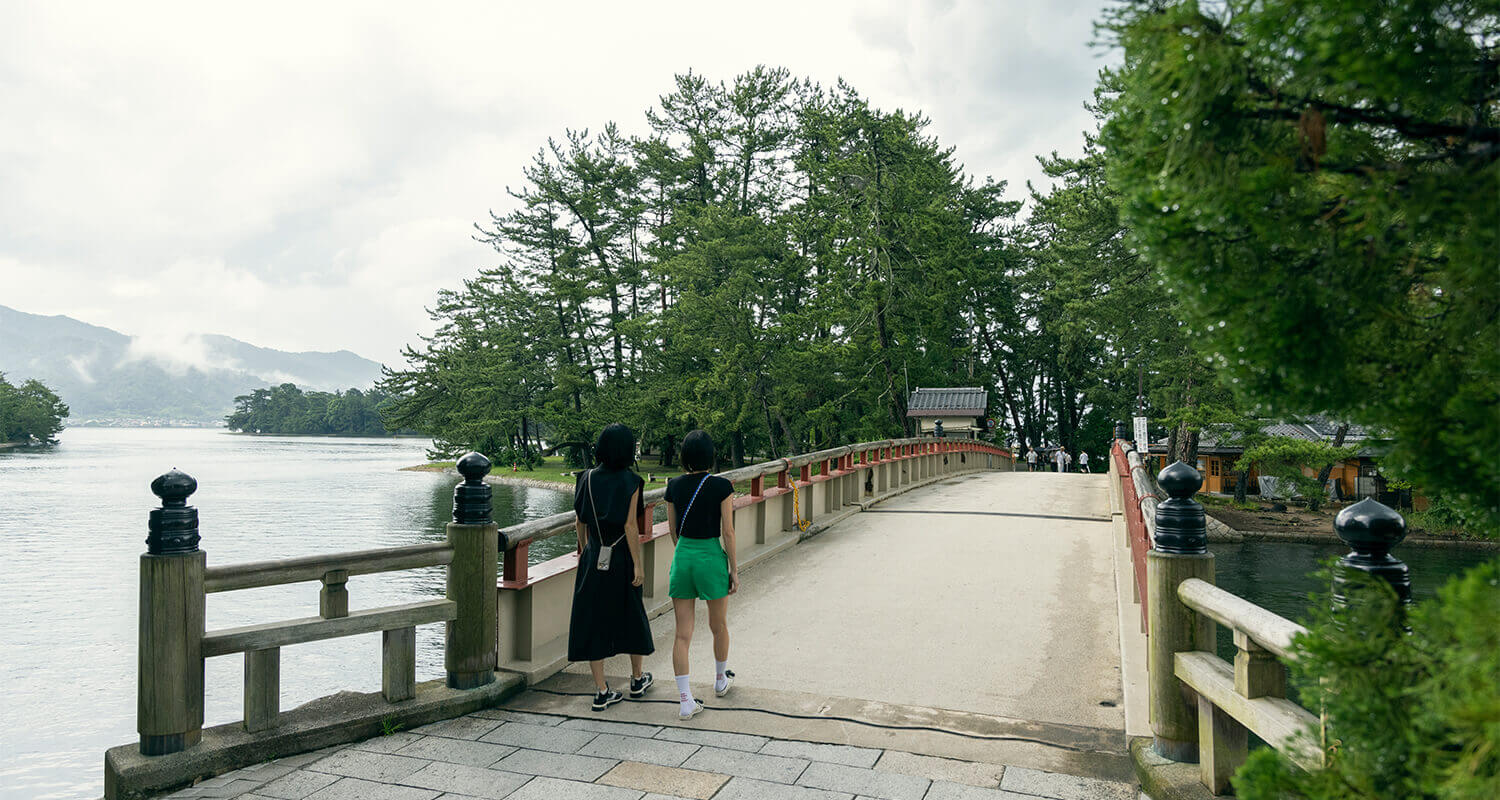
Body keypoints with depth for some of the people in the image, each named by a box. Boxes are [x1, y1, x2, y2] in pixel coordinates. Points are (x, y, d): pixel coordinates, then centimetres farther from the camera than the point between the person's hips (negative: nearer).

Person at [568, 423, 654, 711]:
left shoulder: (587, 479, 0)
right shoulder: (629, 482, -12)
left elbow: (579, 521, 6)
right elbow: (630, 526, -15)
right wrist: (638, 565, -11)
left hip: (592, 560, 3)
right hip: (621, 560, -3)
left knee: (593, 622, 6)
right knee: (630, 617, 16)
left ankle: (601, 692, 8)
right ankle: (637, 679, 32)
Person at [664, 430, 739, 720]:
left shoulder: (674, 486, 1)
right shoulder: (722, 486, -11)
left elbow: (673, 530, 10)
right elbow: (728, 532, -10)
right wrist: (734, 570, -1)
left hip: (682, 556, 3)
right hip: (711, 557, -3)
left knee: (682, 634, 5)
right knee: (719, 625, 20)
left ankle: (686, 701, 4)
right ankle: (721, 680, 40)